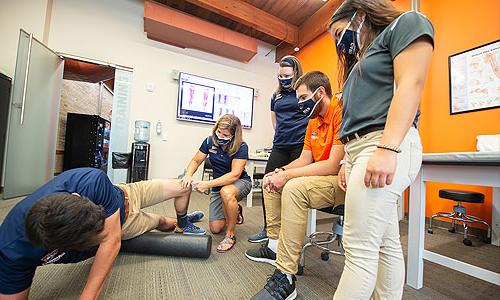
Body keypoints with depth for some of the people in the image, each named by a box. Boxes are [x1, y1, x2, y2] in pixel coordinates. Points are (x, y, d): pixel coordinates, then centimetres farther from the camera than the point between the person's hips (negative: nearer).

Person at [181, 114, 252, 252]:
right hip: (218, 184, 5)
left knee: (226, 192, -41)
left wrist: (208, 184, -37)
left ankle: (230, 235, -17)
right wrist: (188, 175, -21)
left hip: (240, 182, -4)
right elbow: (196, 160, 0)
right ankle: (235, 211, 32)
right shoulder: (210, 141, -9)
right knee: (215, 228, -1)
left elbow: (234, 175, -30)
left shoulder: (241, 147, -22)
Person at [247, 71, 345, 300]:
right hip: (321, 177, 10)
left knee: (294, 188, -34)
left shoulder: (341, 113, -18)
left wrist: (287, 175, -23)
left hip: (342, 181, -10)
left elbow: (333, 165, -25)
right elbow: (304, 160, 10)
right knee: (270, 181, 7)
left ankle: (286, 277, -20)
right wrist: (281, 172, -8)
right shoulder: (313, 122, 13)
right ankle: (275, 245, 14)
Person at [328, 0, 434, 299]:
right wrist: (349, 163, 13)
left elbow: (411, 84, -8)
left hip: (387, 145, -9)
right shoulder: (363, 58, 31)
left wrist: (387, 148, -20)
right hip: (361, 150, 9)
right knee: (386, 245, 11)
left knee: (359, 249, -7)